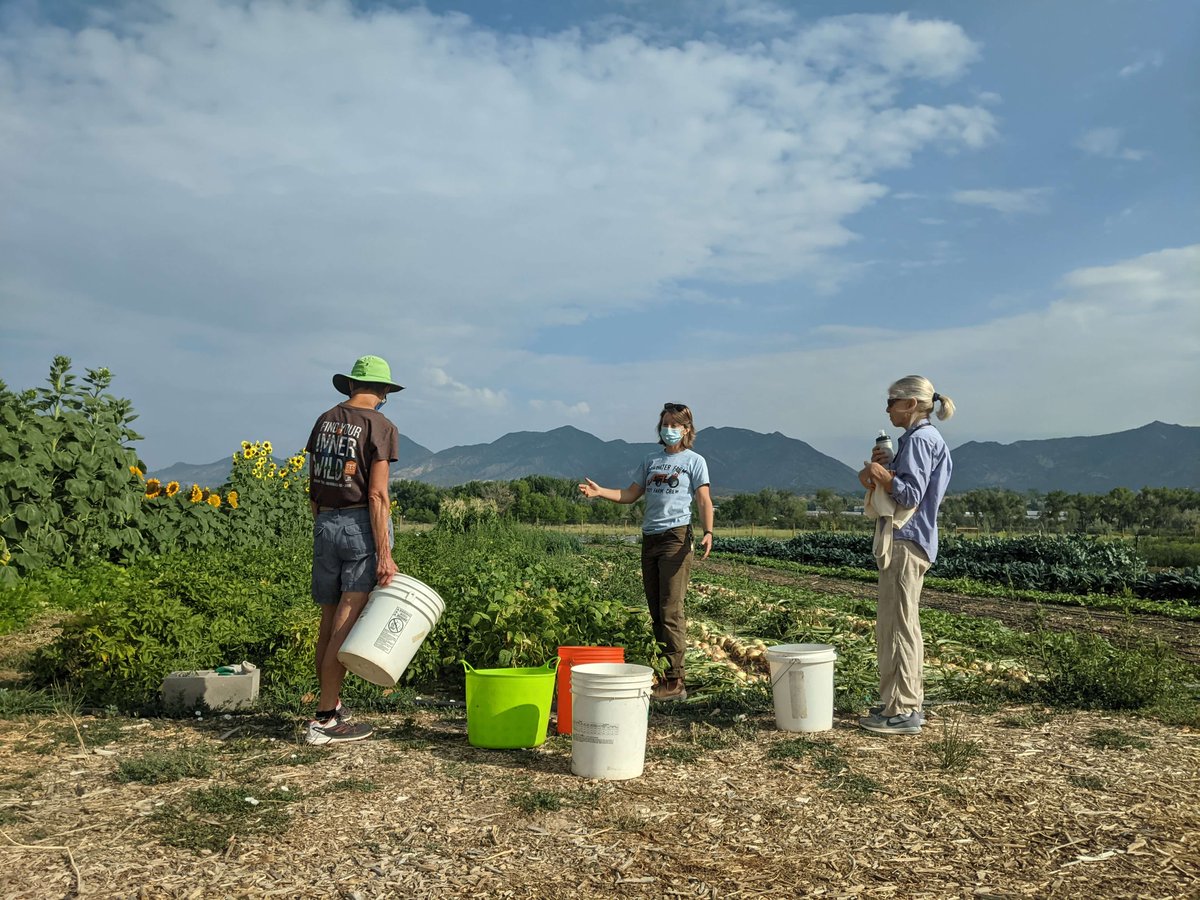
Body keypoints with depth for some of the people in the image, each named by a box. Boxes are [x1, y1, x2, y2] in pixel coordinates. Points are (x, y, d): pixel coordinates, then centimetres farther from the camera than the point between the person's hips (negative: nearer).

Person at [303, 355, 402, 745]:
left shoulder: (325, 421, 10)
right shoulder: (380, 426, -8)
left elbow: (313, 487, 13)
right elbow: (377, 495, -15)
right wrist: (384, 554, -16)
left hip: (325, 524, 6)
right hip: (362, 524, -6)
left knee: (328, 622, 14)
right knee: (347, 623, -3)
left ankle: (332, 706, 26)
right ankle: (324, 720, 0)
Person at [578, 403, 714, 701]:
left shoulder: (694, 461, 4)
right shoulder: (650, 460, 18)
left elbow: (704, 501, -3)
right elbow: (630, 494, 18)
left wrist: (708, 532, -20)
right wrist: (599, 491, 3)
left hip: (677, 536, -6)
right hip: (650, 538, 6)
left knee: (671, 611, -11)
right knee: (656, 611, 7)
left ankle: (675, 682, -8)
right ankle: (662, 675, 14)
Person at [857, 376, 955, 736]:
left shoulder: (919, 439, -11)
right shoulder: (926, 438, 19)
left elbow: (911, 495, -18)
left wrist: (882, 476, -28)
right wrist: (884, 467, 5)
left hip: (905, 542, -11)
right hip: (911, 541, 11)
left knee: (895, 626, -7)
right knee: (904, 625, 15)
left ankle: (900, 711, -3)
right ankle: (908, 703, 23)